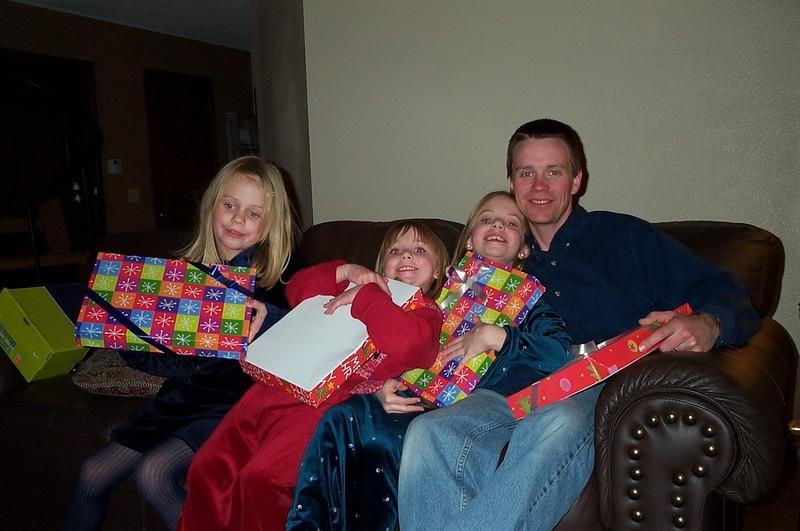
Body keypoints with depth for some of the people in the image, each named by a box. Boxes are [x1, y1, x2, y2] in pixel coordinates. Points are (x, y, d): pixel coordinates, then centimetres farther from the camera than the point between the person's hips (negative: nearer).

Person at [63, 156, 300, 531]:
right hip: (184, 397, 6)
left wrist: (269, 317, -37)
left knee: (152, 471, -20)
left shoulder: (278, 273, -10)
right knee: (92, 474, 7)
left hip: (237, 401, -6)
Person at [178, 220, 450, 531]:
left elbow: (406, 341, -19)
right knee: (208, 468, 3)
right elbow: (297, 290, 20)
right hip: (277, 387, 7)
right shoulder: (357, 284, 26)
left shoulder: (426, 311, 6)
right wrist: (345, 271, 7)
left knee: (259, 477, -23)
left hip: (328, 400, -7)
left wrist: (363, 296, -10)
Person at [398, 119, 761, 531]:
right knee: (427, 432, -29)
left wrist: (706, 327, -16)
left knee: (557, 424, -38)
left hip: (603, 391, -2)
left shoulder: (623, 236, 17)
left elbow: (727, 298, 9)